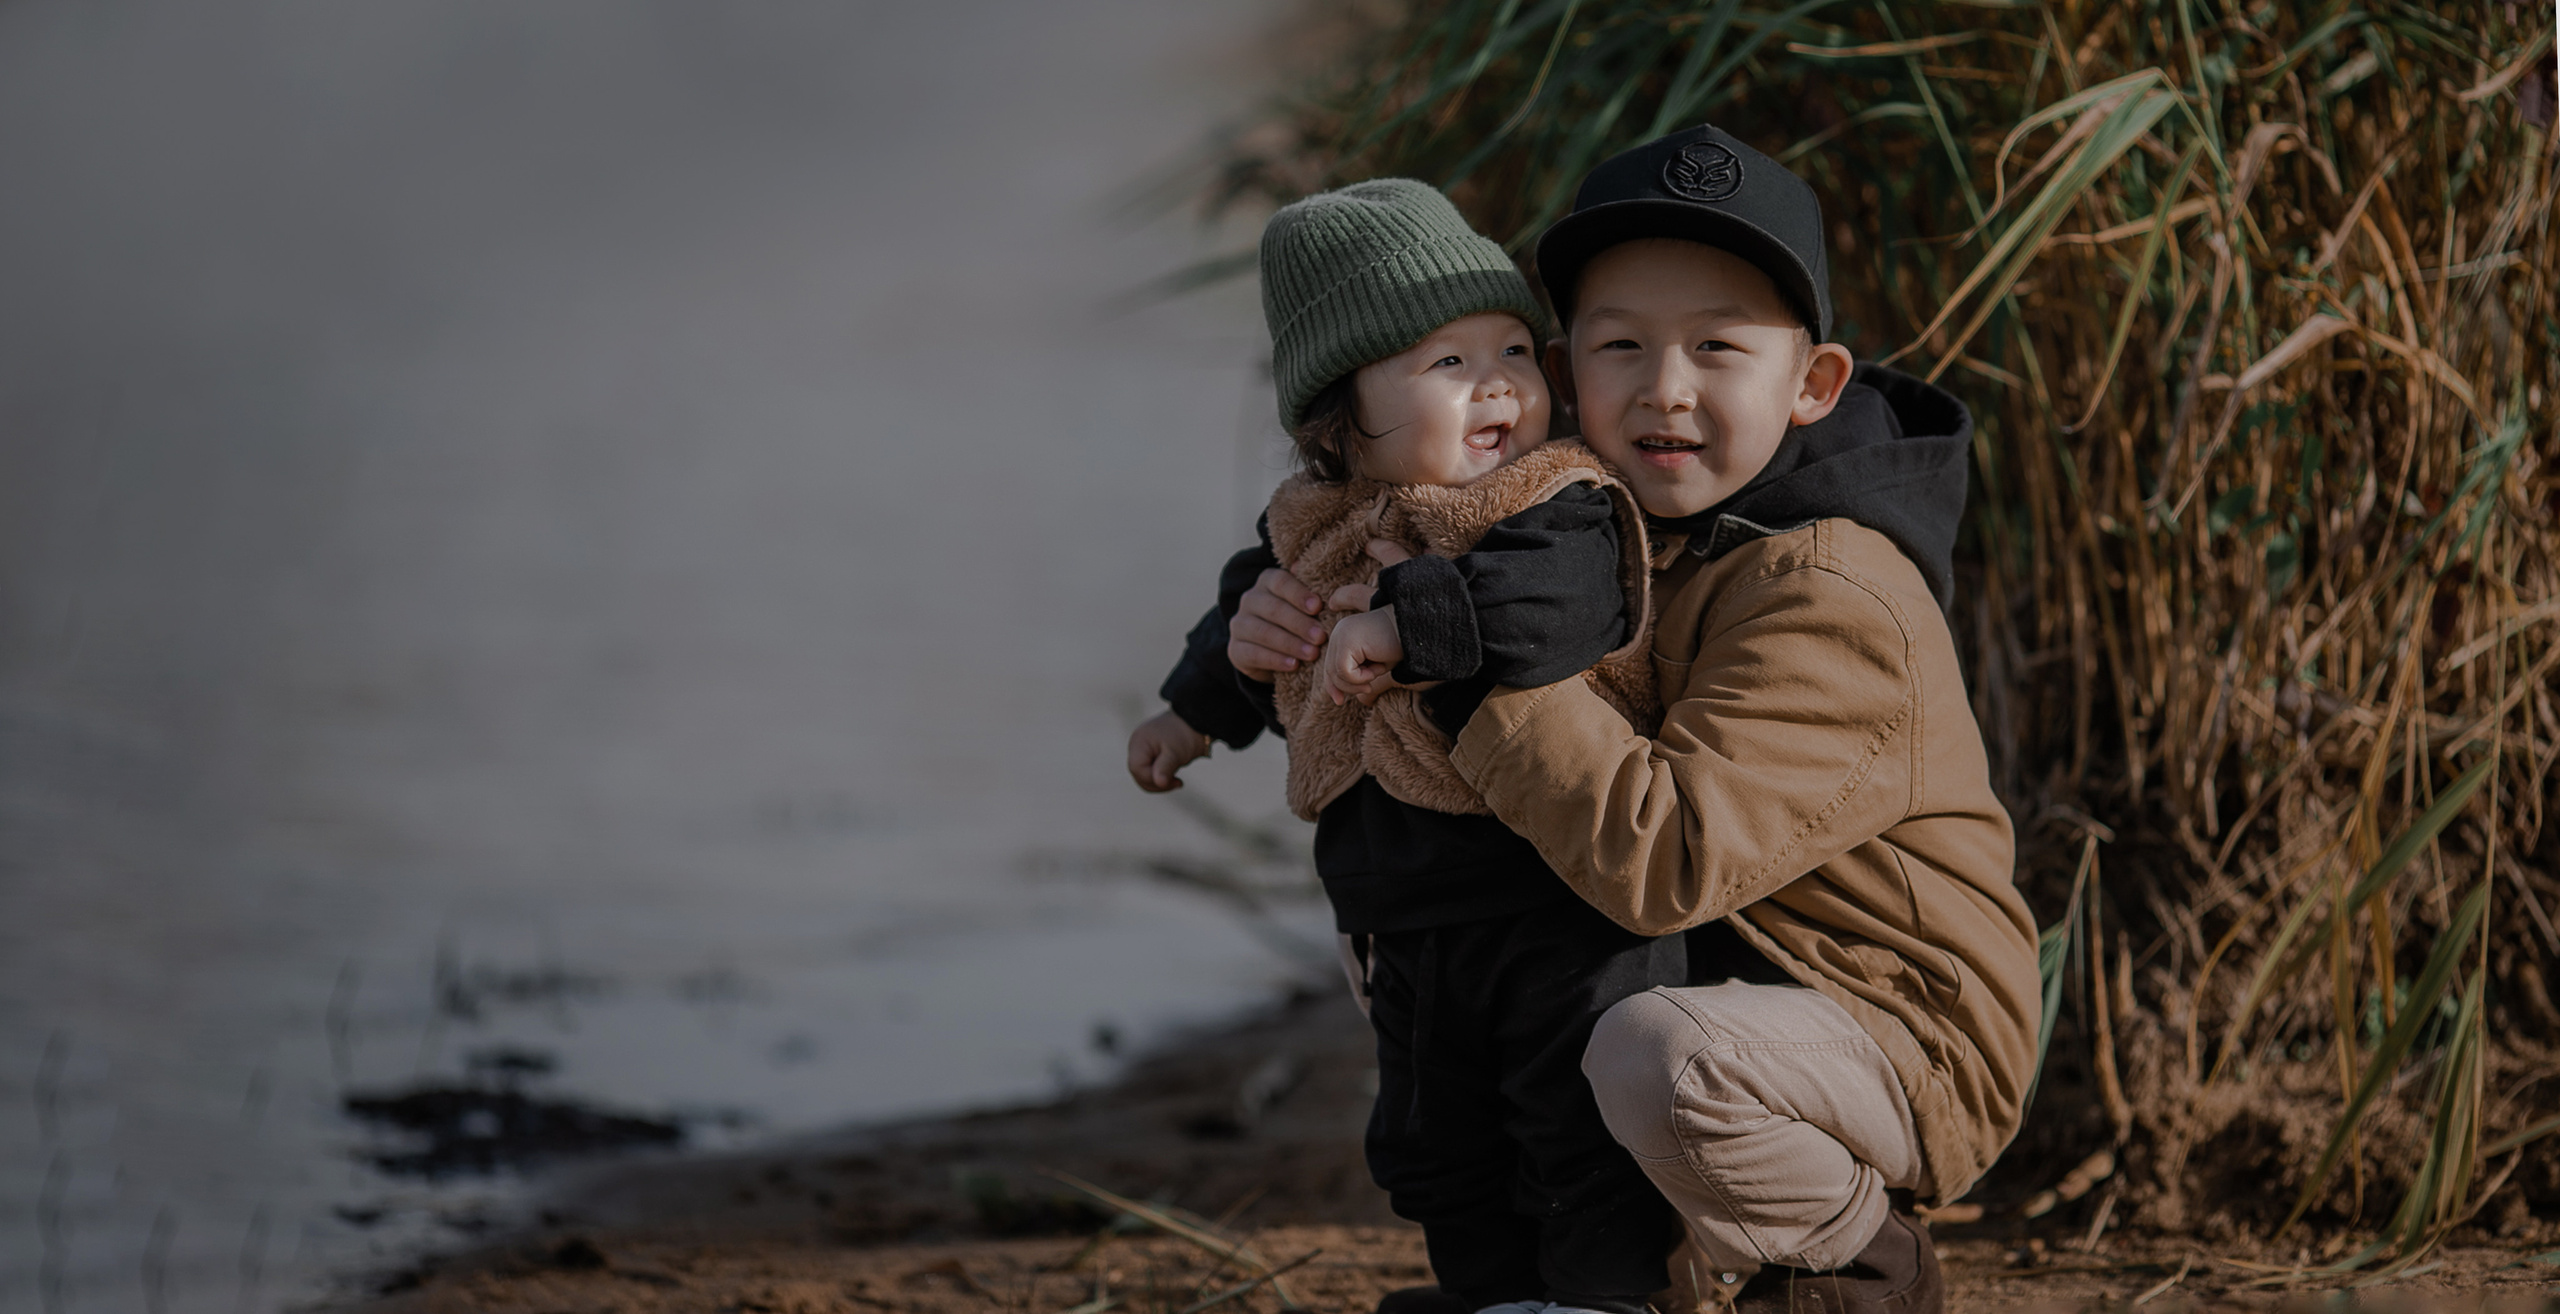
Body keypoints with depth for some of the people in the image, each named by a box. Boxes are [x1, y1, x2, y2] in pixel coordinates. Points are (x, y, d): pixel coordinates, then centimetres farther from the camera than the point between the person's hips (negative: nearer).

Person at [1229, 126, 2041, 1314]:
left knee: (1653, 1055, -37)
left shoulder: (1831, 601, -25)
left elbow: (1658, 854, -36)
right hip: (1720, 982, 9)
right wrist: (1290, 636, -10)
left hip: (1906, 1041, -9)